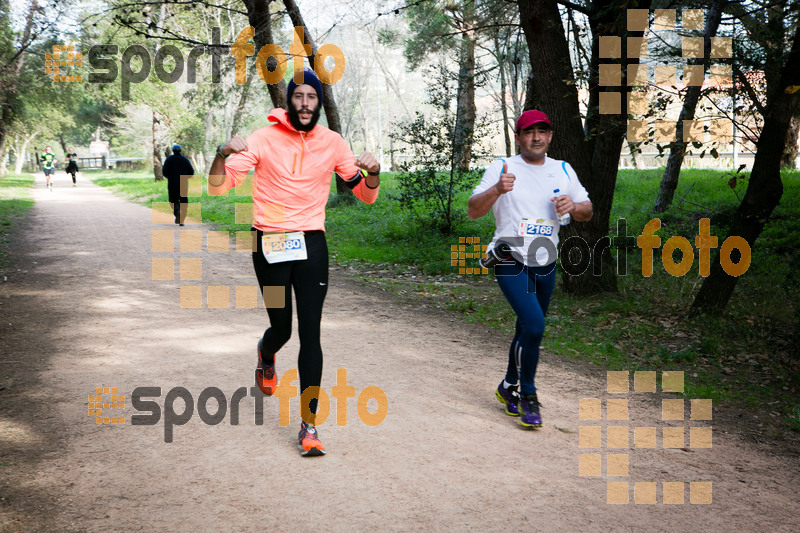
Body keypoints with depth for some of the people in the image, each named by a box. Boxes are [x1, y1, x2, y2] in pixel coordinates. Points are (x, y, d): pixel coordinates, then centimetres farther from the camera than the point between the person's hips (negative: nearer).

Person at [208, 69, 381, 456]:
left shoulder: (331, 143, 5)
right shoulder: (264, 138, -2)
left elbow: (366, 195, 10)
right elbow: (218, 187, -6)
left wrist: (372, 172, -12)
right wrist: (222, 155, -26)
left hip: (312, 245, 1)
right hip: (269, 246, -1)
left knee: (310, 333, -5)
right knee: (281, 328, 4)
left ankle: (309, 424, 1)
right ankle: (266, 356, 45)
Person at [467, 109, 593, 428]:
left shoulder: (563, 171, 10)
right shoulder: (502, 168, -3)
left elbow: (587, 211, 13)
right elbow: (473, 211, -10)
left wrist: (573, 206, -10)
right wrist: (496, 190, -29)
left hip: (546, 264, 5)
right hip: (511, 261, -5)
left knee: (528, 330, 13)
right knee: (534, 325, -20)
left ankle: (509, 387, 34)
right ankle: (527, 395, -2)